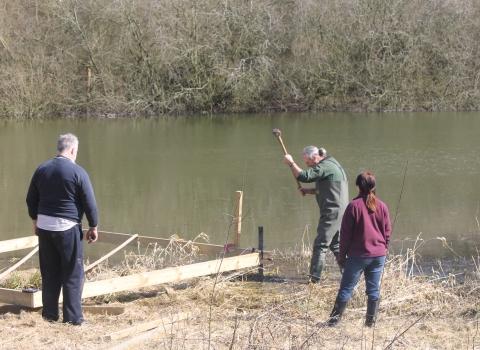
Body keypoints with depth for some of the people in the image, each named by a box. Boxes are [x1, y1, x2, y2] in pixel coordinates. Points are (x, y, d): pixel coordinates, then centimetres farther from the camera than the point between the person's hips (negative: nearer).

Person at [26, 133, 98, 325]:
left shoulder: (42, 169, 5)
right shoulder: (77, 172, -11)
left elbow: (31, 199, 13)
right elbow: (90, 203, -8)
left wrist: (35, 219, 26)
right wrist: (93, 226, 3)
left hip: (44, 226, 5)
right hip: (67, 227, -5)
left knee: (49, 272, 14)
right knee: (73, 274, 2)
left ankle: (50, 314, 18)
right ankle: (73, 317, 3)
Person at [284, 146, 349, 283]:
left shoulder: (326, 166, -14)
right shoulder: (330, 165, 19)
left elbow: (304, 176, -24)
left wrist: (291, 163, -11)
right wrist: (307, 191, 13)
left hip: (332, 212, -10)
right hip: (338, 211, 10)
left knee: (320, 244, -8)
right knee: (336, 244, 17)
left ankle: (314, 277, -7)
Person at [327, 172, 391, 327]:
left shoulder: (354, 206, -10)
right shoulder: (382, 207, 2)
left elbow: (346, 233, -6)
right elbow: (387, 232, 8)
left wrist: (342, 255, 3)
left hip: (358, 256, -3)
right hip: (379, 256, 4)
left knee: (346, 289, 3)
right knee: (373, 290, 10)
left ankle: (334, 320, 4)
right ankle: (371, 322, 12)